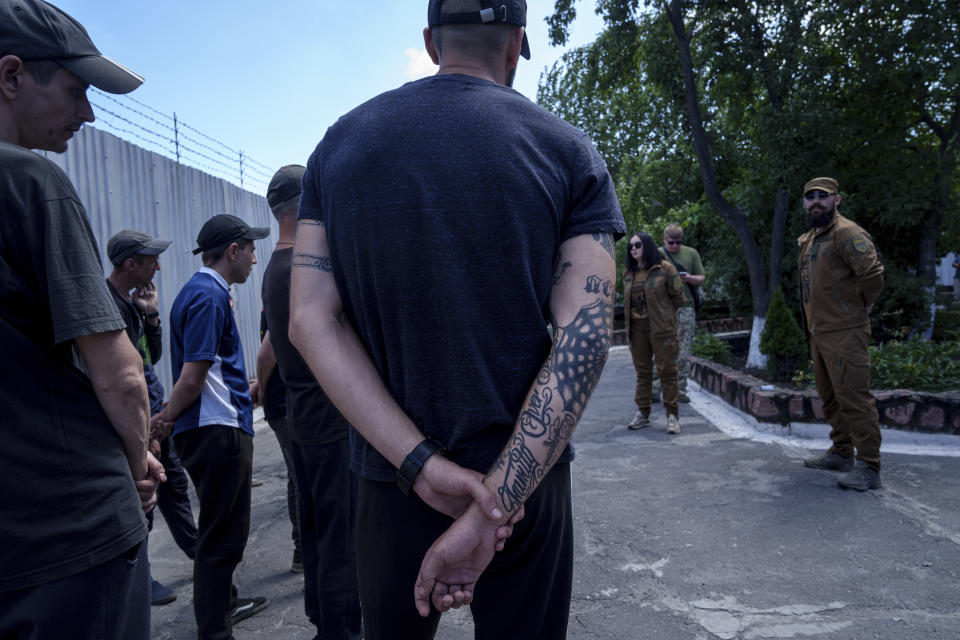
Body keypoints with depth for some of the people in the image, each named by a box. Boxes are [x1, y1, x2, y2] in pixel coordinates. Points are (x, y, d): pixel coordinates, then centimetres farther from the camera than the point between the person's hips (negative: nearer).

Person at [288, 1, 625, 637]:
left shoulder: (340, 143, 2)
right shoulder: (568, 150, -5)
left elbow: (310, 320, -8)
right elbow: (584, 336, -17)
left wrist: (421, 463, -14)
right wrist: (493, 503, -19)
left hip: (391, 476, 2)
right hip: (524, 479, -1)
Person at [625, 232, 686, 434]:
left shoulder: (664, 268, -5)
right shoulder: (628, 273, 11)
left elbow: (678, 295, 0)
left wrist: (665, 315, 8)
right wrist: (628, 324, 15)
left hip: (662, 327, -5)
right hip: (637, 328, 5)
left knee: (667, 370, -3)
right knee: (642, 371, 10)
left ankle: (672, 415, 4)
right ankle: (642, 413, 17)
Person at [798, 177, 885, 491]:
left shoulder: (847, 233, -14)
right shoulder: (809, 239, 16)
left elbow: (873, 274, -24)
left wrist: (861, 306, -9)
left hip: (844, 332, -10)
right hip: (819, 331, 10)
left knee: (853, 397, -8)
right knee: (829, 395, 17)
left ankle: (869, 467, -1)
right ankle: (841, 453, 30)